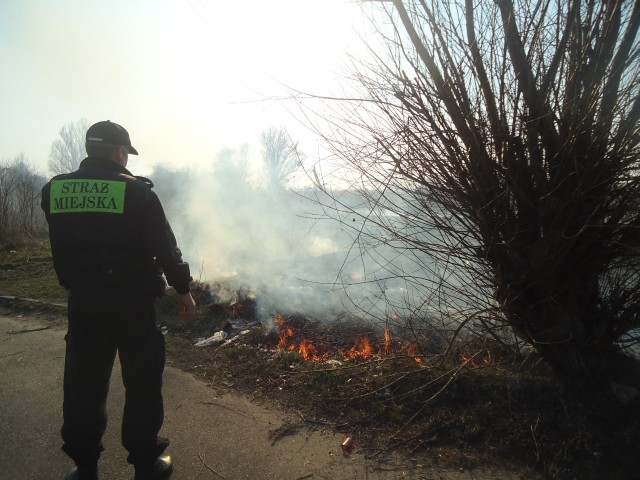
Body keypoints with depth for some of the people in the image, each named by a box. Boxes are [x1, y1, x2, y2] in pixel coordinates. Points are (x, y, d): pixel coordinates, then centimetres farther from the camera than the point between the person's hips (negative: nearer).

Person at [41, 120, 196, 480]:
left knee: (84, 384, 15)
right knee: (142, 382, 9)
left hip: (82, 301, 4)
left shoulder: (54, 190, 3)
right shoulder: (136, 191, -10)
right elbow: (165, 246, -9)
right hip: (132, 300, -4)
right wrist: (184, 288, 0)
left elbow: (62, 248, 11)